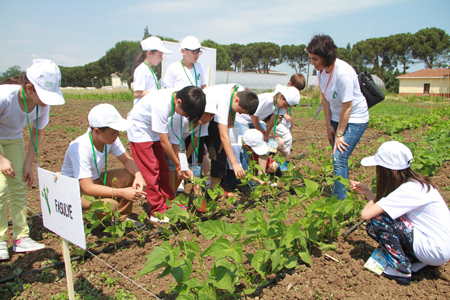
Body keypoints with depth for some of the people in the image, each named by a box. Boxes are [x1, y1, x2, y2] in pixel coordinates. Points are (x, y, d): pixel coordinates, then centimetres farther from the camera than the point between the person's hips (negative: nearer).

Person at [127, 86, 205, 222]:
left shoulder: (177, 95, -13)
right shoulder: (162, 106, -36)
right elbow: (164, 142, -28)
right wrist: (178, 166, -18)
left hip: (153, 131, 8)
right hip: (139, 131, -7)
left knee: (163, 169, 5)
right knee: (152, 171, -6)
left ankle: (168, 204, 16)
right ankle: (158, 212, 4)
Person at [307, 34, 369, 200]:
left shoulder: (343, 73, -28)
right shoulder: (321, 70, -4)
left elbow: (347, 106, -24)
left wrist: (339, 134, -17)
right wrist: (328, 125, 3)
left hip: (354, 119, -8)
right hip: (337, 117, 8)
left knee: (339, 159, -14)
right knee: (338, 159, 12)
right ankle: (344, 192, 29)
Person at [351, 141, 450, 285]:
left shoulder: (409, 190, -26)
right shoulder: (414, 182, 2)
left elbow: (366, 214, -28)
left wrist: (372, 200, -8)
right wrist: (367, 191, 5)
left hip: (436, 251, -9)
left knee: (379, 220, -19)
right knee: (372, 228, 5)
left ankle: (402, 271, -6)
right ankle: (417, 260, 11)